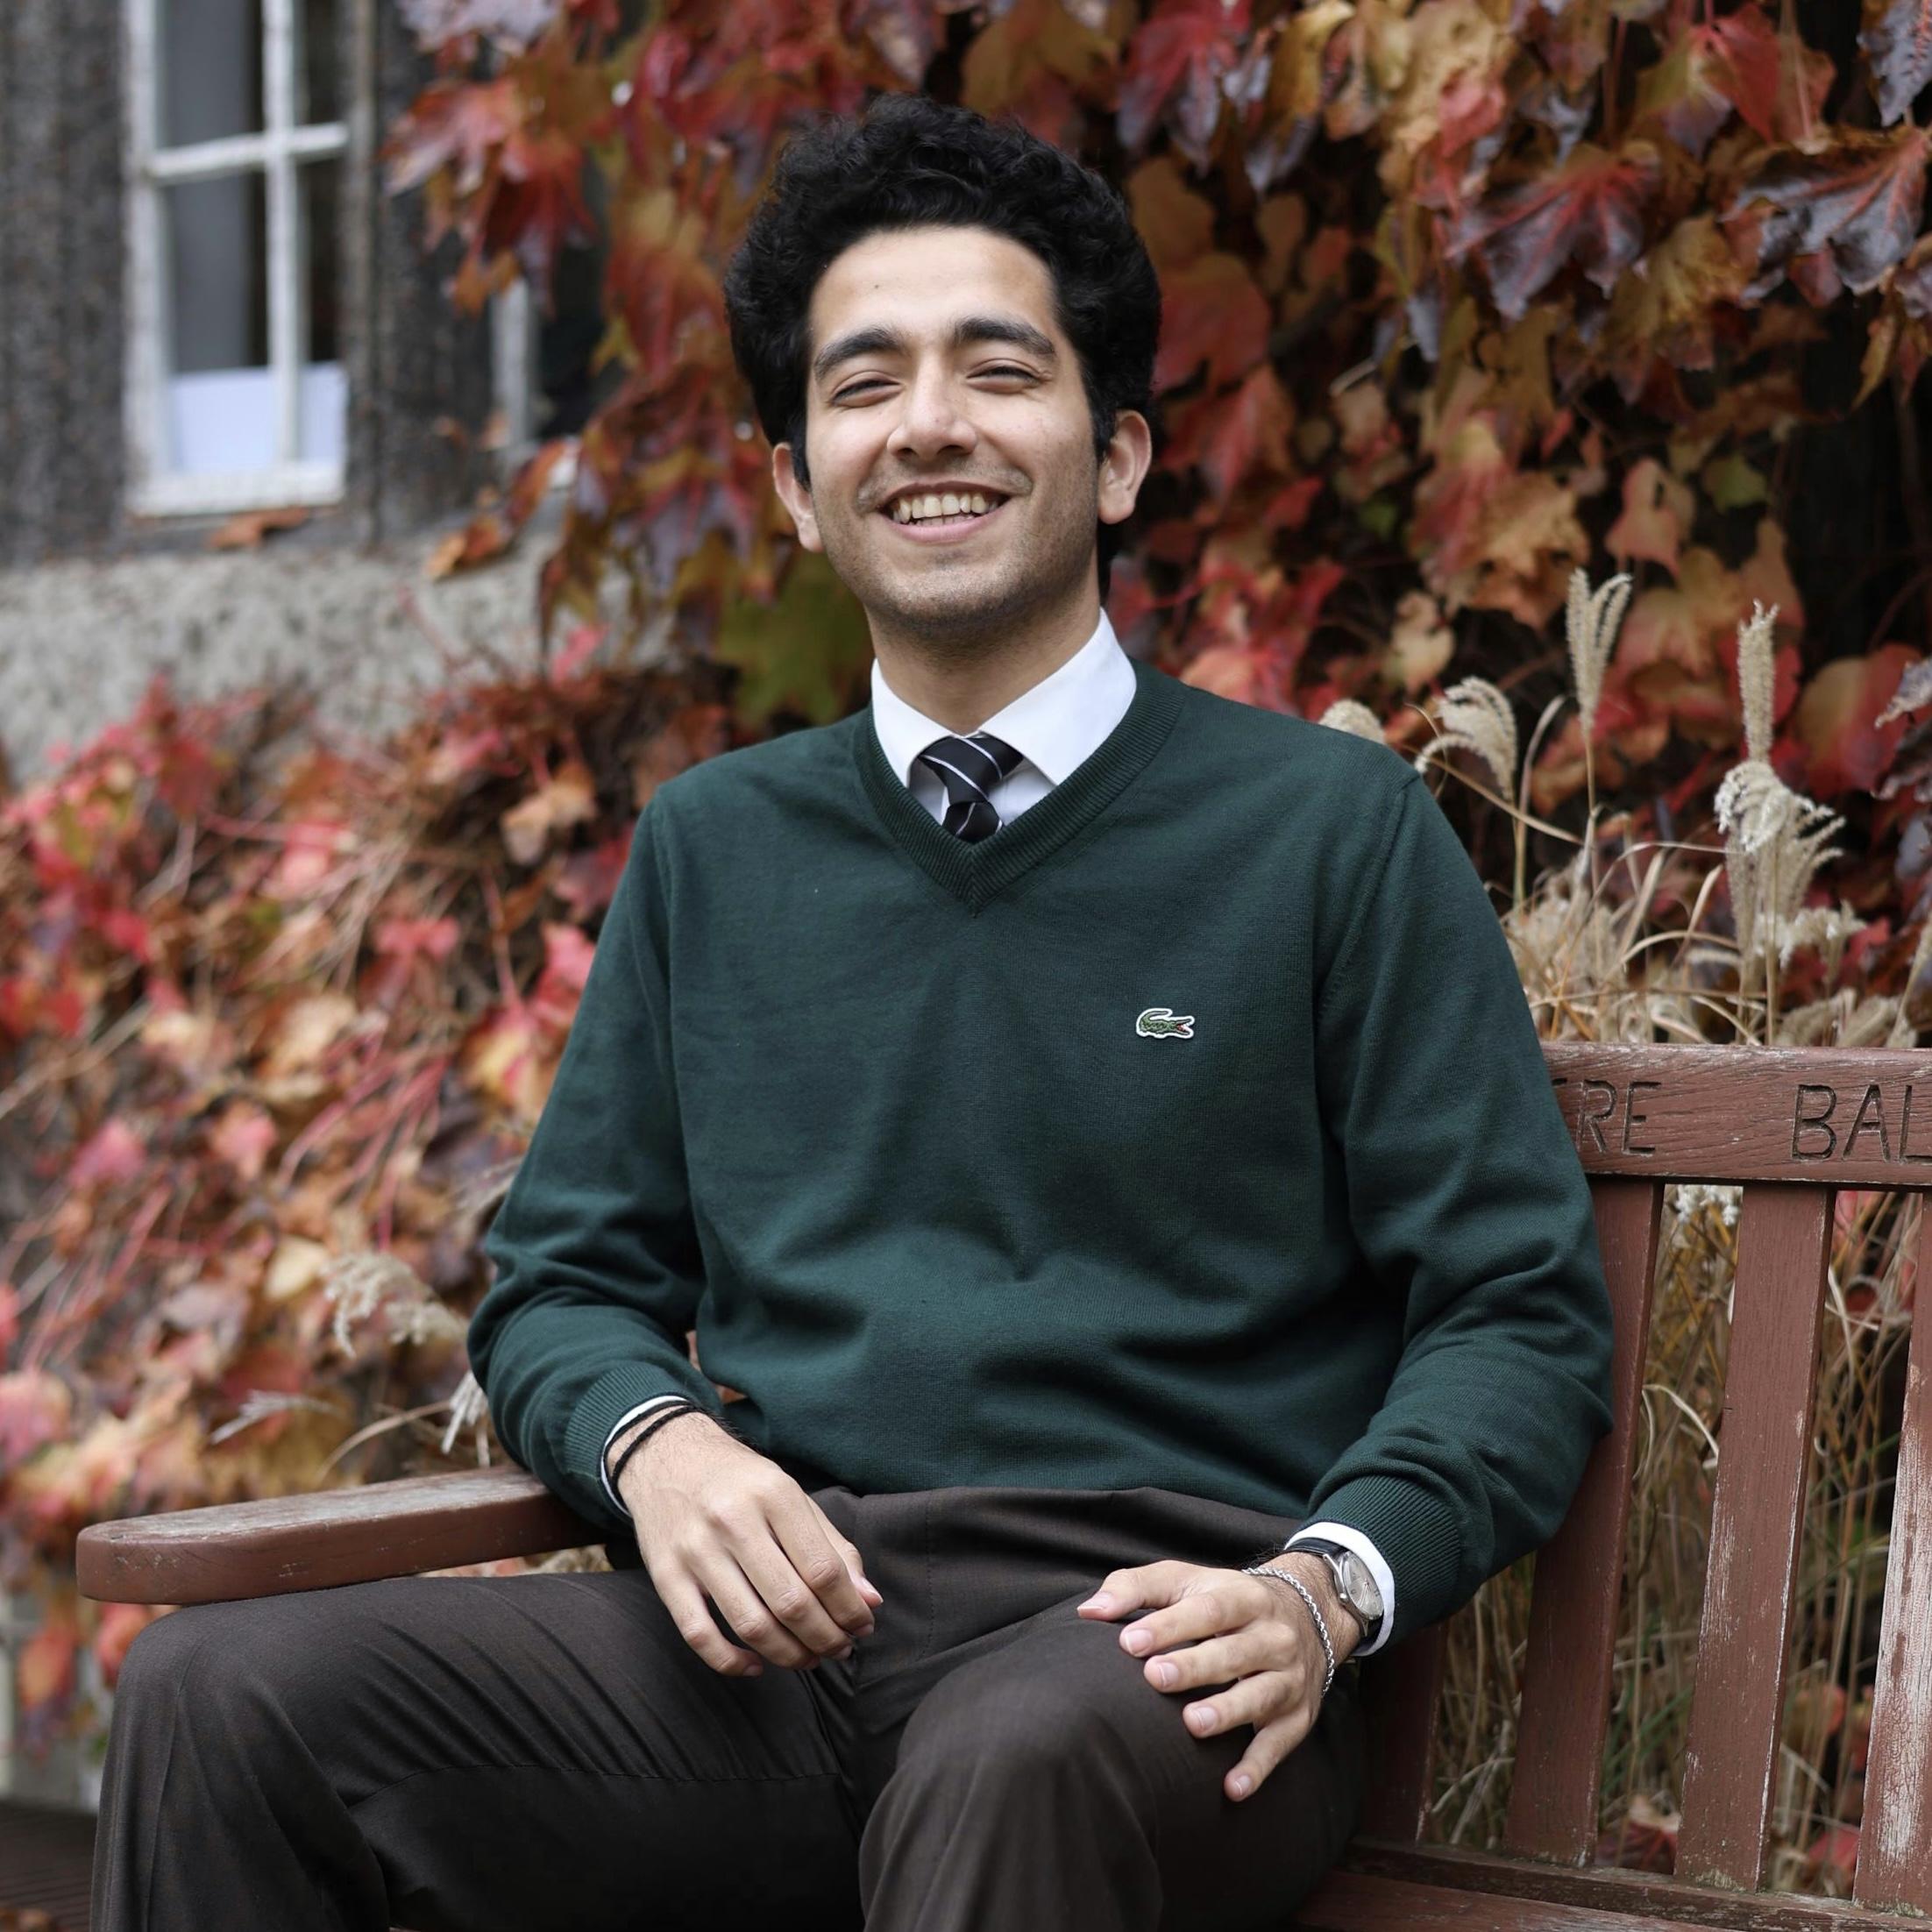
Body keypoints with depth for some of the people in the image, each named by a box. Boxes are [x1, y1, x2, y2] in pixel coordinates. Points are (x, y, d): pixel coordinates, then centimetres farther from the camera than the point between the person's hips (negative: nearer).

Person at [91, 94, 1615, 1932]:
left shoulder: (1334, 830, 8)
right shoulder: (709, 849, 20)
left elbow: (1520, 1315, 4)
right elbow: (562, 1281, 21)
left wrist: (1324, 1588, -15)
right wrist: (656, 1442, -3)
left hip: (1138, 1653, -3)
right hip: (779, 1631, 4)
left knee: (1013, 1763, -41)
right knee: (219, 1693, -22)